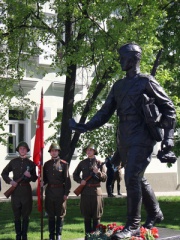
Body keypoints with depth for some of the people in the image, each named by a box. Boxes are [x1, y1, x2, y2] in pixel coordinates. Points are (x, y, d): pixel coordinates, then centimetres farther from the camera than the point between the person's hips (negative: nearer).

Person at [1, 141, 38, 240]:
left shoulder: (30, 163, 4)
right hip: (16, 190, 1)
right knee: (17, 215, 6)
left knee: (26, 215, 4)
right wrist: (10, 181, -5)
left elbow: (35, 178, 6)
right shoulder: (13, 161, 6)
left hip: (26, 190, 0)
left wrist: (30, 176, -16)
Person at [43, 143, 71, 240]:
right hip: (49, 191, 3)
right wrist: (42, 182, -9)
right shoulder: (46, 164, 8)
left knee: (60, 214, 4)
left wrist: (66, 193, -8)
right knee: (50, 215, 8)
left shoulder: (64, 164, -2)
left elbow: (67, 179, -4)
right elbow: (45, 178, 13)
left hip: (60, 191, -3)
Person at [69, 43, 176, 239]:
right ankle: (155, 214, 31)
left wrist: (168, 135, -9)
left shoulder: (146, 81, -3)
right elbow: (105, 112, 15)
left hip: (141, 137, -7)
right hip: (124, 139, 7)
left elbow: (168, 107, -2)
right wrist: (85, 127, 4)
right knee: (137, 178, 14)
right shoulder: (118, 85, 15)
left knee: (132, 178, -14)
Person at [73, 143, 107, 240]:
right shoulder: (82, 163, 9)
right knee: (86, 215, 6)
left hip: (96, 191, -2)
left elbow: (104, 178, 1)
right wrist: (80, 181, -2)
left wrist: (98, 172, -17)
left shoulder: (100, 163, 4)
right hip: (85, 191, 2)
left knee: (96, 215, 1)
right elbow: (75, 175, 17)